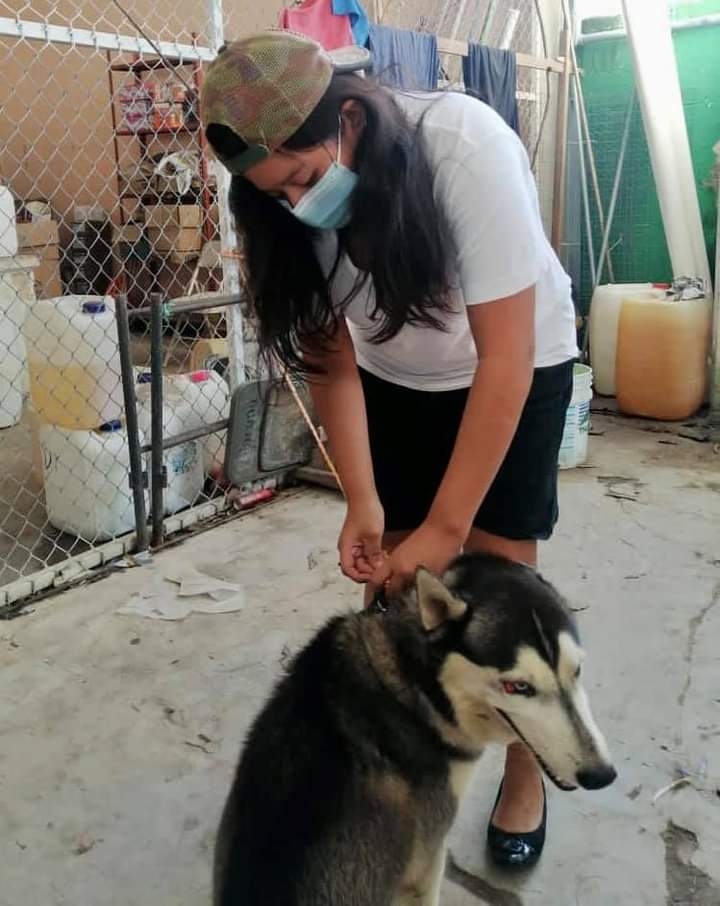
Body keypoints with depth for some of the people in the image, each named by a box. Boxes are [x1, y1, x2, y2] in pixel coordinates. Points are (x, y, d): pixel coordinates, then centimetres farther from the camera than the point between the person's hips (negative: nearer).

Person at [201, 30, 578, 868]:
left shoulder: (467, 146, -34)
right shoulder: (289, 207, -19)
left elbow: (504, 357, -33)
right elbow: (332, 359, -13)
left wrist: (447, 525, -33)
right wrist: (364, 503, -23)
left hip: (518, 363, -3)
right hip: (395, 379, 4)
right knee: (395, 573, -2)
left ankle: (524, 770, 15)